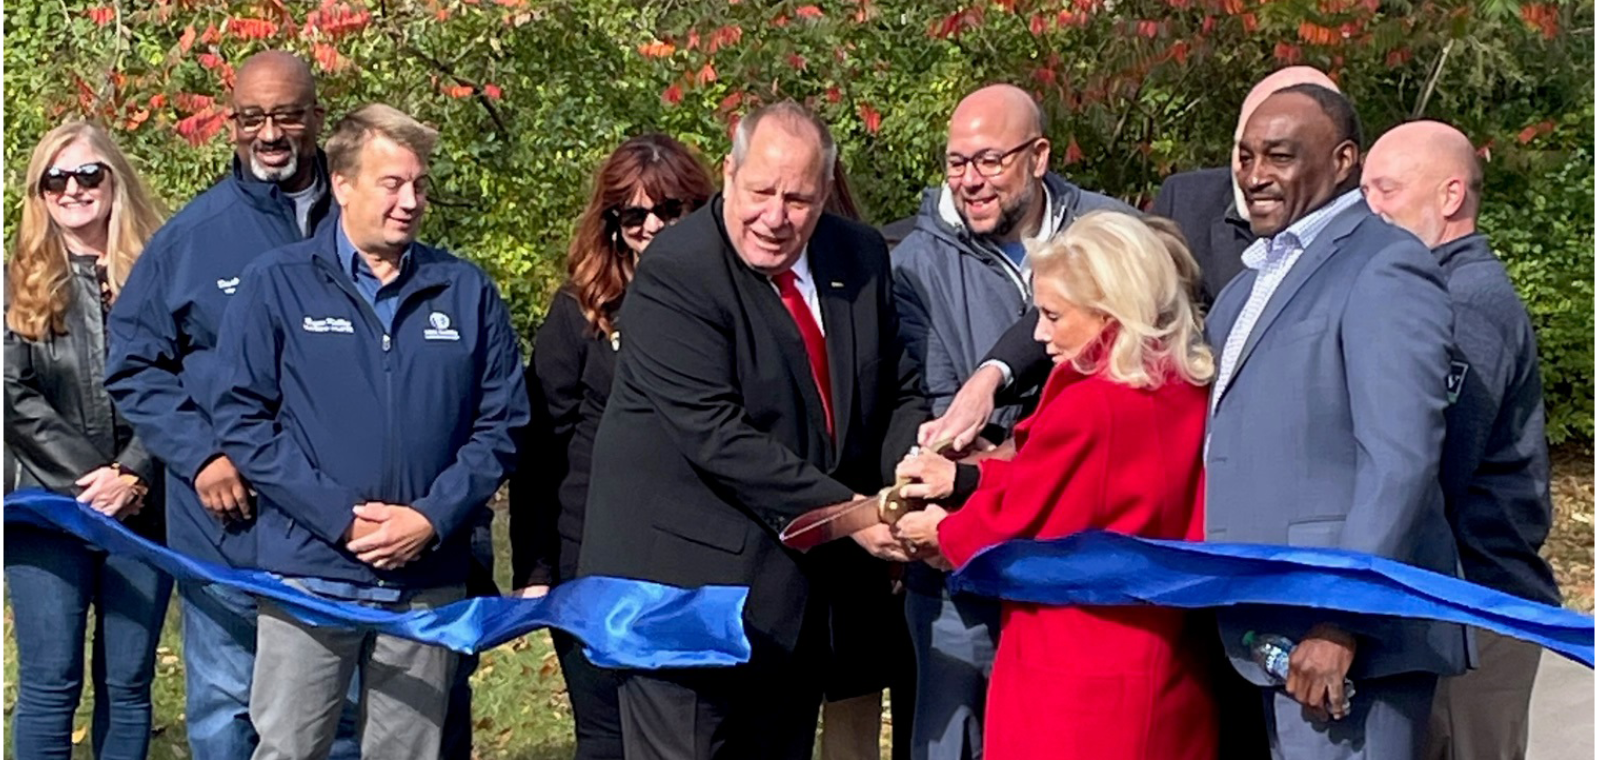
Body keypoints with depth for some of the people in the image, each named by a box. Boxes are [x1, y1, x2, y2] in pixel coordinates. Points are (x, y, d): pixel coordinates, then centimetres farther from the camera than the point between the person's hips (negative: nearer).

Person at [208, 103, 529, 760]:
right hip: (309, 573, -2)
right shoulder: (277, 284, 0)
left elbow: (501, 425, 6)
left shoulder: (466, 292, 7)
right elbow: (242, 419, -4)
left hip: (429, 580, 2)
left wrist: (433, 517, -8)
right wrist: (340, 516, -12)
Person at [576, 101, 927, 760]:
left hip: (797, 594, 7)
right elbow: (715, 434, -22)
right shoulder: (674, 271, -15)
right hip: (688, 580, -6)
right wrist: (844, 512, -22)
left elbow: (897, 393, 13)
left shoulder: (861, 256, 6)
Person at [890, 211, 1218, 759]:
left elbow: (1010, 534, -9)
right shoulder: (1189, 391, 1)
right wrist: (963, 478, 14)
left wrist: (942, 531, 10)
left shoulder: (1086, 407, -21)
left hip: (1079, 686, -7)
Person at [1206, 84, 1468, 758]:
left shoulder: (1384, 267, -10)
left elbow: (1400, 461, -18)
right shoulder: (1259, 276, 19)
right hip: (1277, 626, 9)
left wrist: (1343, 623, -22)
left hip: (1353, 630, -8)